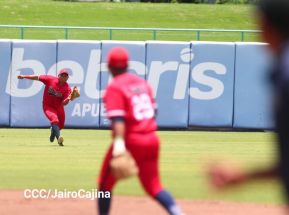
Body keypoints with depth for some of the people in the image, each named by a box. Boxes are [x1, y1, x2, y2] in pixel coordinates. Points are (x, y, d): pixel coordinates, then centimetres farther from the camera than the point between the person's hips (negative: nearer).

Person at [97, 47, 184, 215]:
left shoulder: (114, 88, -10)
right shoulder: (142, 82, 11)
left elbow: (118, 118, -22)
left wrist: (119, 142, -31)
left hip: (130, 140, -6)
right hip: (152, 140, 6)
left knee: (105, 184, 11)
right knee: (153, 186, 9)